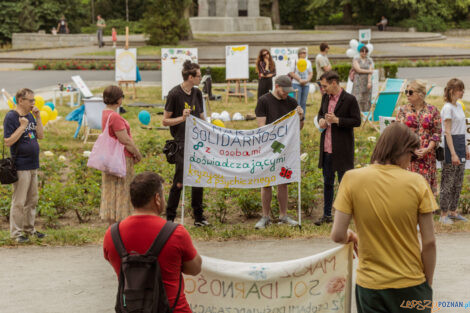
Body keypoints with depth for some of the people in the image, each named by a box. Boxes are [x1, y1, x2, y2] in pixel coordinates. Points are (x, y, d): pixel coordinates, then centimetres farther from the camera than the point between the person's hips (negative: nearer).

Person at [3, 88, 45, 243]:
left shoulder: (30, 116, 13)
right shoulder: (11, 117, -10)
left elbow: (41, 136, 11)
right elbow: (8, 142, -15)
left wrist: (38, 117, 2)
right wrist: (22, 127, -20)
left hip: (33, 166, 8)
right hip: (20, 166, -8)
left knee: (32, 200, 14)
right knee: (19, 201, -4)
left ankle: (29, 229, 24)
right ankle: (16, 232, 3)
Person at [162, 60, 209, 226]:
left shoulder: (197, 93, 11)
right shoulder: (174, 94, -9)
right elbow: (165, 121, -7)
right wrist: (182, 118, -20)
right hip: (181, 143, -6)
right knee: (180, 181, -6)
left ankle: (199, 217, 17)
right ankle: (170, 217, 4)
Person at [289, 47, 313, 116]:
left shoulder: (308, 62, 13)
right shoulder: (295, 62, -1)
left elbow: (311, 73, 13)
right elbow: (292, 73, -4)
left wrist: (307, 80, -6)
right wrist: (300, 80, -12)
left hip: (306, 84, 4)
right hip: (296, 84, -4)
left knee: (303, 103, 5)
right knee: (297, 102, -9)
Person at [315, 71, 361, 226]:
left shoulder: (349, 100, -11)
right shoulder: (325, 97, 9)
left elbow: (357, 121, -11)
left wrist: (337, 120, -21)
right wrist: (321, 120, 0)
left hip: (342, 149, -7)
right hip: (326, 148, 7)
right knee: (327, 182, 13)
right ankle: (327, 215, 22)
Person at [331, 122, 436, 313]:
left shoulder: (352, 179, -8)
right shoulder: (417, 182, -8)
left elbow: (338, 236, -10)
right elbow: (429, 242, -6)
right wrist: (428, 284, 7)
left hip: (370, 286, 1)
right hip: (411, 286, 0)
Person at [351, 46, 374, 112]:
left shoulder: (370, 60, 7)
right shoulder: (355, 59, 0)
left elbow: (370, 72, -3)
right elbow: (358, 70, -11)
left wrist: (369, 82, -14)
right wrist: (368, 71, -5)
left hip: (367, 81, 3)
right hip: (358, 81, -3)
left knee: (366, 98, 2)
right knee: (357, 99, -10)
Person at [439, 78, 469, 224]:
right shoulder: (448, 108, -13)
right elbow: (447, 132, -16)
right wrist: (453, 153, -20)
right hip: (451, 146, -9)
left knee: (458, 182, 12)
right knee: (448, 182, -4)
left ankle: (453, 211, 20)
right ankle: (443, 214, 2)